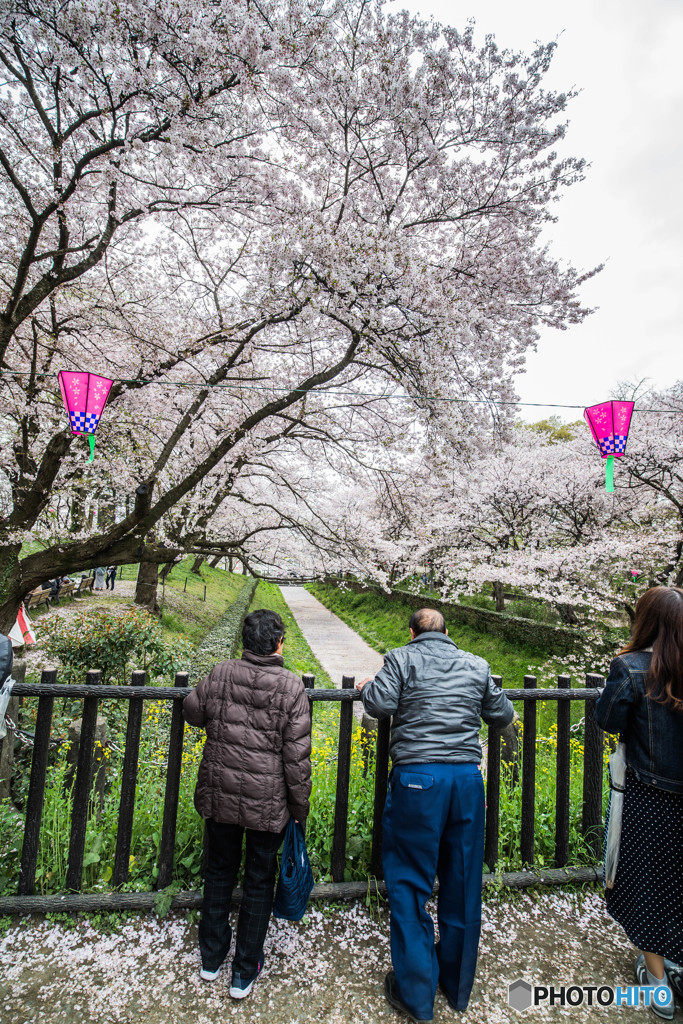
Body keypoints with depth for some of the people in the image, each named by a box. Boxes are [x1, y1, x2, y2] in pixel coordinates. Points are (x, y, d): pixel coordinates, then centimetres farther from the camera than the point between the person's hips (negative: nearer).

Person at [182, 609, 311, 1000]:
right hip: (268, 804, -3)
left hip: (219, 794, 3)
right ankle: (245, 972, 35)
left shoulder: (219, 674, -10)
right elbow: (297, 756, -14)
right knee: (259, 881, 18)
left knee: (220, 870, 25)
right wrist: (300, 807, -1)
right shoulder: (292, 687, -18)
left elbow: (193, 712, 8)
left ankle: (211, 957, 44)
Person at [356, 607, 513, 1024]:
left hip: (417, 778, -4)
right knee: (463, 885, 19)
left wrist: (366, 687, 9)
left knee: (410, 885, 12)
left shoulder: (402, 658, -1)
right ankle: (458, 986, 37)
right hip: (468, 778, 4)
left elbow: (381, 705, -11)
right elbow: (503, 715, 17)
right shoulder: (476, 665, 11)